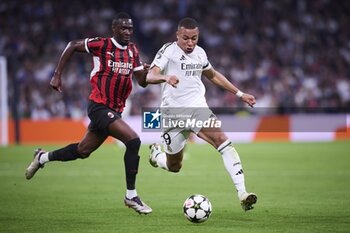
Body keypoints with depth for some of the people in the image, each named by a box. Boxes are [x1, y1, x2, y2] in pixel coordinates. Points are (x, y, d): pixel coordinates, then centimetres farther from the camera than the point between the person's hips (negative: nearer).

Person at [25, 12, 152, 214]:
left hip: (115, 110, 7)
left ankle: (43, 158, 41)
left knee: (83, 151, 18)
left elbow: (142, 82, 8)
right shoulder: (102, 45, -10)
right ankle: (131, 196, -12)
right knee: (133, 140, -21)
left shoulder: (133, 50, 7)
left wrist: (147, 72, -15)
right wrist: (57, 75, 0)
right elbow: (72, 46, 2)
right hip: (99, 106, -7)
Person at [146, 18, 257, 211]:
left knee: (223, 141, -23)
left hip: (198, 108, 3)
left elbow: (213, 75, 28)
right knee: (174, 167, 8)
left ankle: (242, 193, -28)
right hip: (174, 113, -3)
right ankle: (156, 154, 46)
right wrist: (165, 77, -44)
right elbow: (150, 76, -22)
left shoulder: (199, 53, 10)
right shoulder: (168, 50, -7)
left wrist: (240, 94, 27)